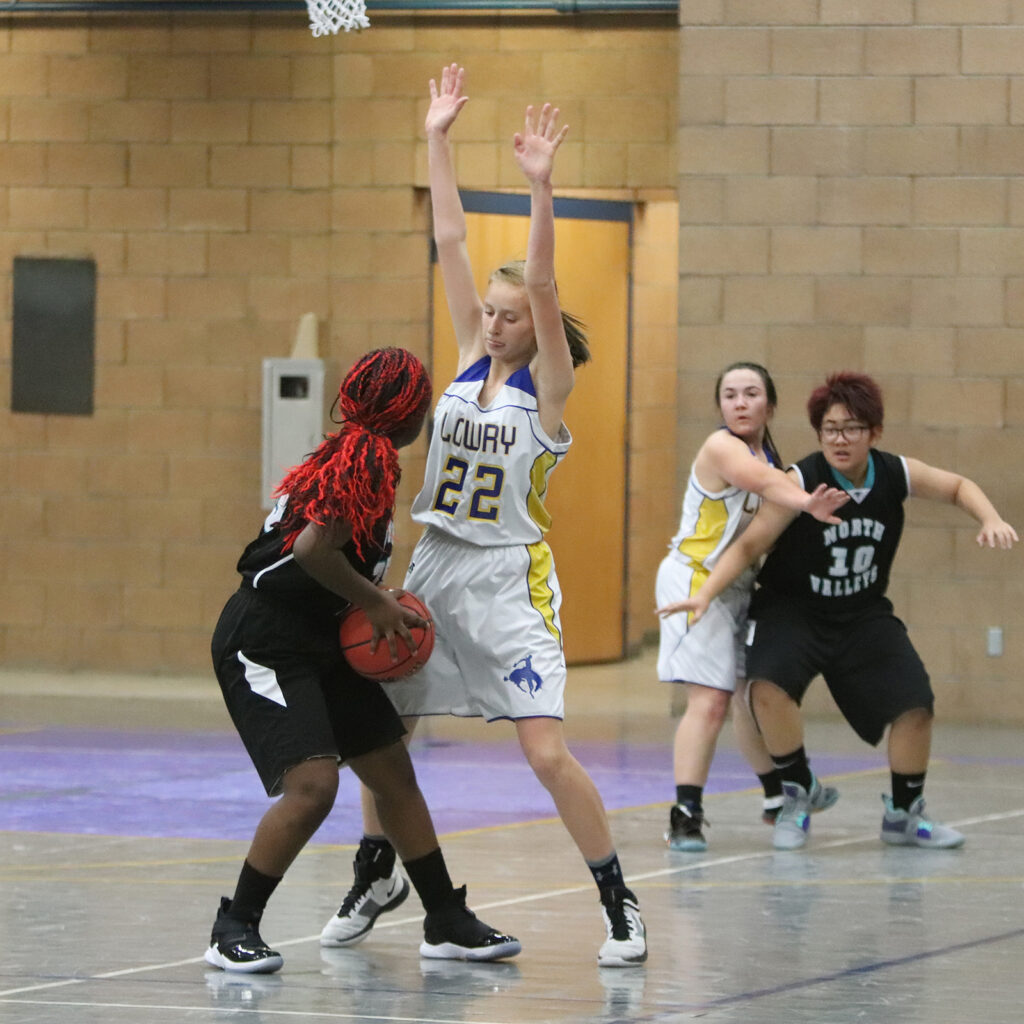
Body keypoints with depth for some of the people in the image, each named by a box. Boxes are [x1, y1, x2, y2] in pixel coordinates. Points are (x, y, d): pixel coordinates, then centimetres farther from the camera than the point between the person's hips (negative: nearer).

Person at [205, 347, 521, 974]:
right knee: (313, 785, -21)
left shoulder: (358, 453, 12)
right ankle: (233, 931, -8)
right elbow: (312, 549, -27)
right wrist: (375, 601, -15)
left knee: (394, 773, 13)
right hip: (265, 645, -11)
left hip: (318, 645, 11)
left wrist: (381, 607, 7)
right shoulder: (367, 458, -18)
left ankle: (447, 922, 23)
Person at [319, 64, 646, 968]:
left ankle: (620, 906, -5)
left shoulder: (548, 383, -8)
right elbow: (451, 241, 3)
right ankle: (375, 877, 32)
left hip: (508, 580, -6)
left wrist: (541, 186, -32)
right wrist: (438, 141, -1)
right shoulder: (471, 358, 6)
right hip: (434, 567, 6)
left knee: (546, 750, -15)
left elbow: (543, 283, -22)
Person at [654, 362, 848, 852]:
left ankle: (778, 796, 42)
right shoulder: (721, 448, -19)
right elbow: (764, 481, -39)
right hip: (696, 580, -9)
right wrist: (807, 503, -57)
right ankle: (686, 816, -20)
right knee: (709, 700, -18)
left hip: (737, 587, 9)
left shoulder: (768, 454, 9)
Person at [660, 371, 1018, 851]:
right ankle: (796, 792, -5)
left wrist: (990, 519, -10)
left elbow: (957, 486, 9)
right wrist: (706, 593, -32)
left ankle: (903, 815, 18)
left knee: (915, 704, -8)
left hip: (863, 614, 4)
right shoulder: (801, 481, -22)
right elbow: (749, 544, -20)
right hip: (791, 609, -4)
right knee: (769, 685, -31)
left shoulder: (896, 474, -10)